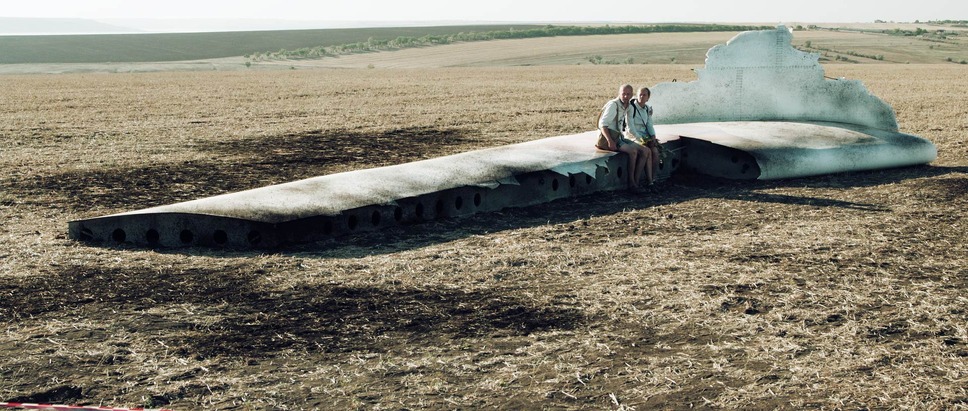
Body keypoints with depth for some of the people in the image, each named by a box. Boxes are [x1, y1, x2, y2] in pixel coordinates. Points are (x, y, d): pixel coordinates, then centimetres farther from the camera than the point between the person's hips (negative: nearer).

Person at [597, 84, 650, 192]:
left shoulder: (626, 107, 13)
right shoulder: (613, 104, -13)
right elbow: (602, 124, -22)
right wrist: (610, 141, -32)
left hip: (619, 137, 9)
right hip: (607, 138, -9)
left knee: (645, 151, -4)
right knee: (632, 151, -30)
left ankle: (636, 182, -9)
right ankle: (631, 182, -18)